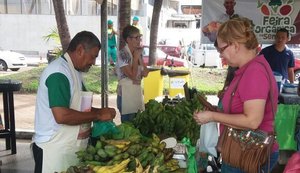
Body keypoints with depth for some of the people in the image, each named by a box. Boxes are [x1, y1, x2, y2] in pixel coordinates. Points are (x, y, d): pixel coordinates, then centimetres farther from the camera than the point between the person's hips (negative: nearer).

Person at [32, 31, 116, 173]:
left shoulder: (73, 71, 11)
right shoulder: (59, 73, -20)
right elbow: (62, 116, -28)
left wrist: (101, 112, 2)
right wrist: (98, 115, -18)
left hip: (71, 147, 9)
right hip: (54, 148, -9)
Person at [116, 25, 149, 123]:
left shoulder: (138, 53, 9)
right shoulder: (123, 54, -15)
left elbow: (145, 73, 3)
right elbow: (133, 75, -22)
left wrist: (139, 57, -4)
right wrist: (136, 57, -13)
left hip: (137, 92, 8)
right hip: (126, 94, -7)